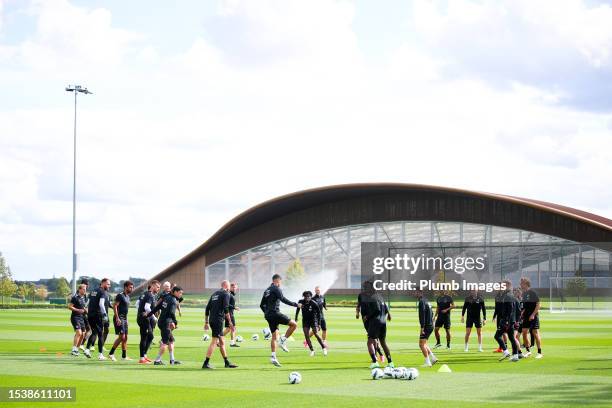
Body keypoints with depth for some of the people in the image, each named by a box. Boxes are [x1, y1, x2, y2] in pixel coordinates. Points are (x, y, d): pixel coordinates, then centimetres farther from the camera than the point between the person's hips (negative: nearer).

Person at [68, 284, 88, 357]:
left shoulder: (83, 297, 14)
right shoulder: (75, 297, -11)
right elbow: (69, 306, -14)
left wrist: (84, 310, 9)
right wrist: (78, 310, -20)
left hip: (81, 317, 9)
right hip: (75, 317, -9)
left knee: (83, 334, 7)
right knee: (79, 332, -19)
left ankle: (77, 349, 19)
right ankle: (73, 350, -18)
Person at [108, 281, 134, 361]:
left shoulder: (127, 297, 17)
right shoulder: (120, 295, -11)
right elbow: (114, 306, -17)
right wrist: (117, 318, -23)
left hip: (124, 318, 9)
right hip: (119, 318, -9)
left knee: (125, 338, 9)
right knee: (121, 336, -14)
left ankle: (124, 356, 13)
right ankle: (111, 353, -7)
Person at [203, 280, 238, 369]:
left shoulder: (214, 294, 19)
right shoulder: (226, 294, -3)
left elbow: (207, 308, 17)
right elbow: (226, 309, -14)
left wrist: (206, 322, 20)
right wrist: (230, 323, -12)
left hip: (212, 320, 8)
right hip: (218, 321, -8)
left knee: (222, 342, 15)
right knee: (214, 342, -9)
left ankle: (227, 363, 20)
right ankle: (206, 363, -13)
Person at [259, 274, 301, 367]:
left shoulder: (266, 290, 19)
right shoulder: (276, 289, -7)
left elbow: (261, 305, 22)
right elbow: (283, 300, -18)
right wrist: (295, 304, -11)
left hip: (268, 316, 9)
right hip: (275, 313, -9)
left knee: (274, 336, 11)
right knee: (294, 324, -2)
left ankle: (273, 357, 4)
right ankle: (283, 341, -8)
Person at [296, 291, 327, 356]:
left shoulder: (314, 304, -19)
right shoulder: (301, 302, -10)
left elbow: (319, 313, -10)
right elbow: (298, 309, 11)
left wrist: (319, 323, -12)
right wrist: (296, 318, 17)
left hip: (313, 320, -3)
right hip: (305, 321, 3)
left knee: (316, 334, -14)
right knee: (306, 335, -8)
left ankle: (324, 348, 1)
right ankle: (312, 350, 2)